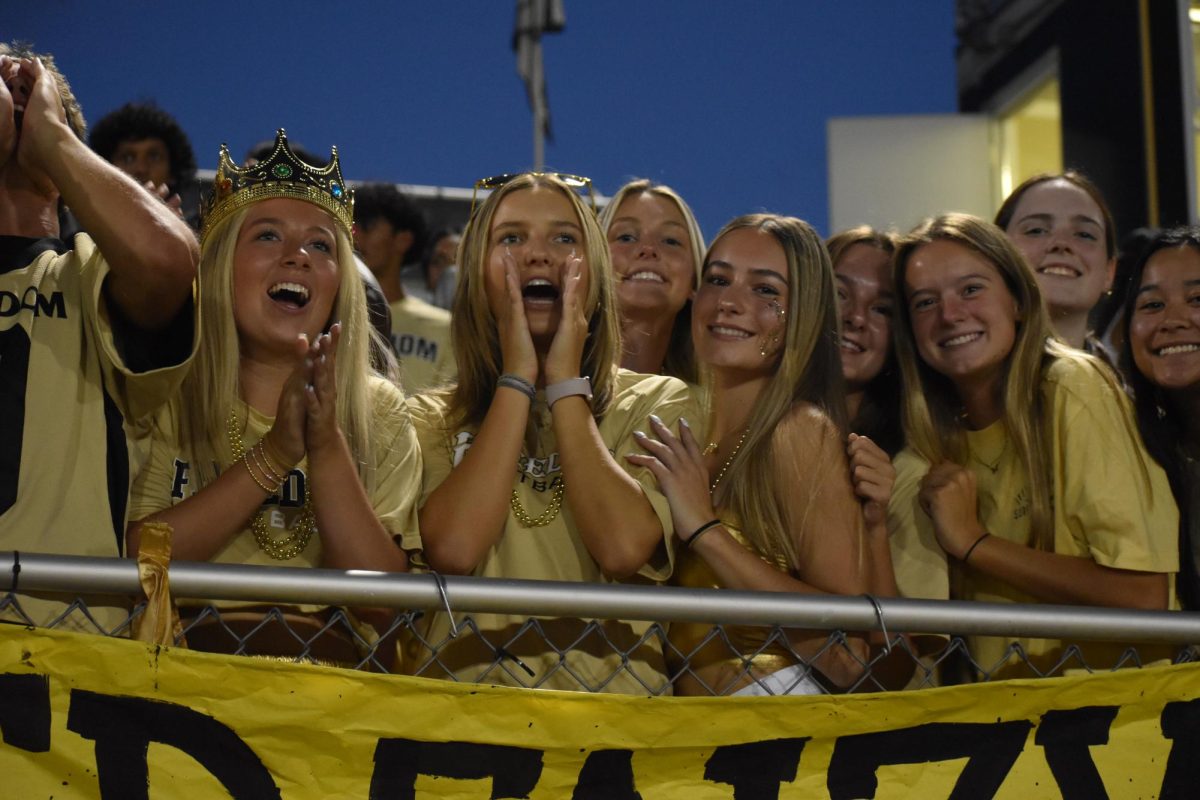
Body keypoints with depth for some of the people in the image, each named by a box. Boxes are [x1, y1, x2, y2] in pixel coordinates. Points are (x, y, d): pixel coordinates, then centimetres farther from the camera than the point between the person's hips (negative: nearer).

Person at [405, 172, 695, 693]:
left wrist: (564, 382, 0)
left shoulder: (656, 402, 10)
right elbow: (453, 550, -8)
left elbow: (624, 549, -8)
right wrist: (517, 378, -1)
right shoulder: (433, 417, 12)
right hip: (466, 698, 0)